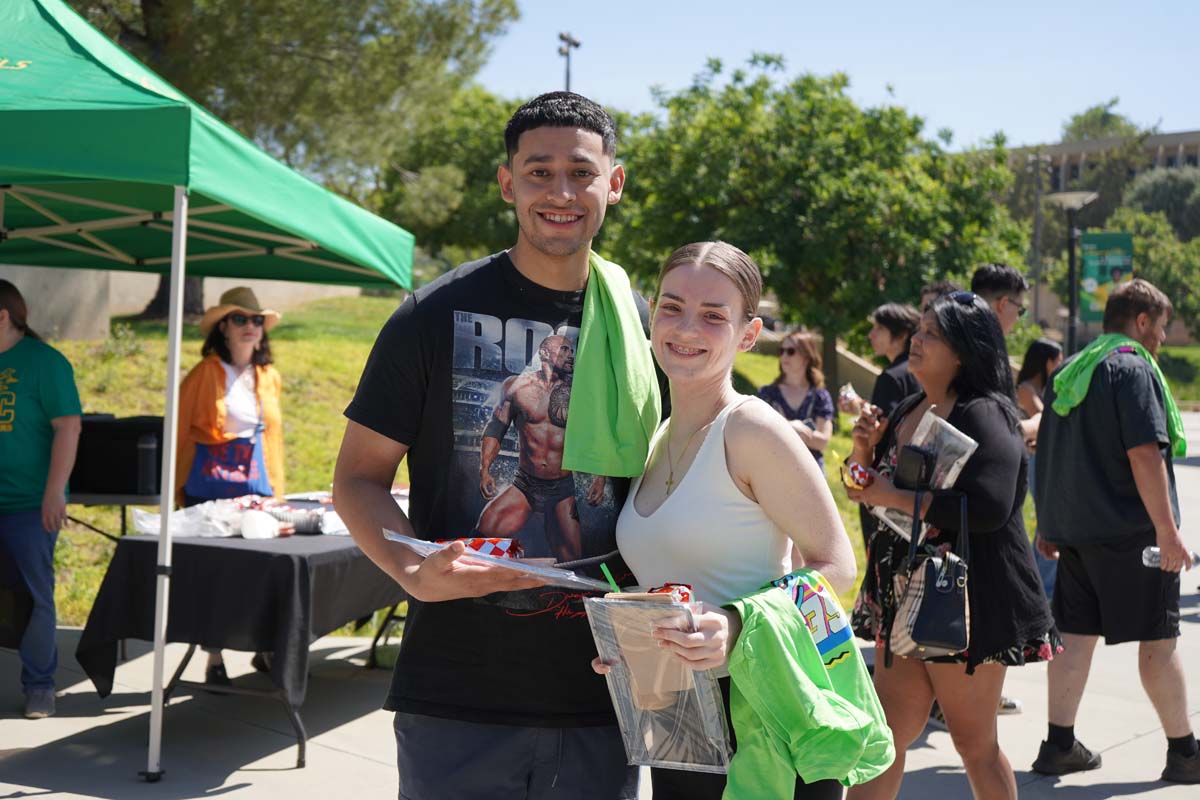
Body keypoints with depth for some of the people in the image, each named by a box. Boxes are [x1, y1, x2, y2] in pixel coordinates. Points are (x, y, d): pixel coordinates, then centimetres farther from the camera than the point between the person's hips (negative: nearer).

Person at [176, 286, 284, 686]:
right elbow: (180, 431, -1)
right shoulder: (205, 373, -4)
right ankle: (214, 660, 10)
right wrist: (180, 488, -3)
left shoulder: (270, 378, 11)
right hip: (209, 483, -4)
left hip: (255, 481, 4)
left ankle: (265, 649, 20)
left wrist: (275, 488, 15)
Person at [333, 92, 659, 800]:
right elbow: (360, 477, 0)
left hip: (601, 701, 3)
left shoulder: (645, 330, 5)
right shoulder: (438, 316, -3)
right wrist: (415, 571, -19)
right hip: (456, 700, -2)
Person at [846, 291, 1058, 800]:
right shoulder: (908, 411, 12)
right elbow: (875, 492, 19)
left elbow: (988, 509, -27)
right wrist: (864, 451, -1)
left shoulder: (984, 414, -14)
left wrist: (894, 497, -21)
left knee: (974, 743, 5)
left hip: (967, 602, -8)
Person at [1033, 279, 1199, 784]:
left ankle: (1059, 745, 11)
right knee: (1157, 639, 1)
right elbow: (1144, 454, -20)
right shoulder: (1132, 367, -11)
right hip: (1130, 529, -7)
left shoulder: (1070, 372, 14)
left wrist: (1048, 525, 24)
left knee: (1076, 634, 10)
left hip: (1073, 528, 8)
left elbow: (1048, 457, 18)